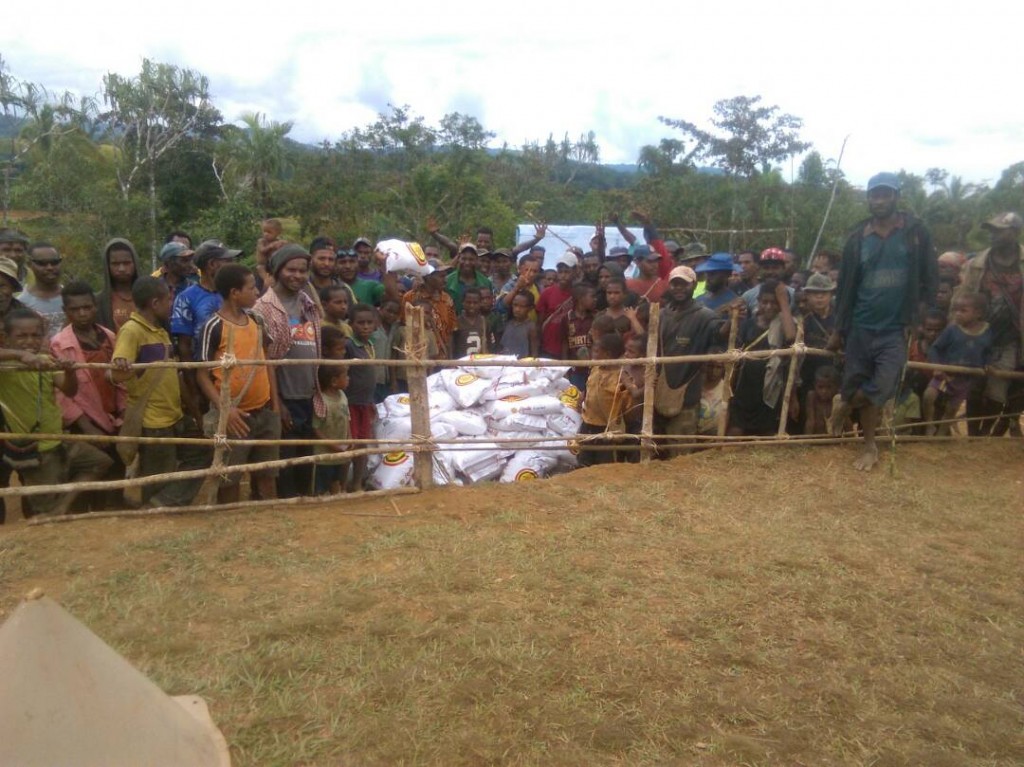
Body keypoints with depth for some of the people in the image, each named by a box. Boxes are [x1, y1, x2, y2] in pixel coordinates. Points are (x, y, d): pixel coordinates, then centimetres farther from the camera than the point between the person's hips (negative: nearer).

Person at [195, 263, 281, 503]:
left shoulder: (256, 322, 8)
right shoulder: (214, 327, -10)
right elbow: (202, 375, -9)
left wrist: (275, 405, 9)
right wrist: (224, 409, -19)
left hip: (265, 413, 6)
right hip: (235, 416, -5)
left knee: (267, 477, 13)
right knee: (229, 482, 5)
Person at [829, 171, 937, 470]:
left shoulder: (916, 232, -1)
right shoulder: (858, 237, 3)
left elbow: (928, 280, 3)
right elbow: (845, 286, 6)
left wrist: (921, 319, -5)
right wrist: (838, 329, 5)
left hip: (896, 328, -1)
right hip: (861, 328, 2)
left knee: (882, 390, -10)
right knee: (870, 394, 8)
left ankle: (847, 403, 19)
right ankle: (870, 446, 24)